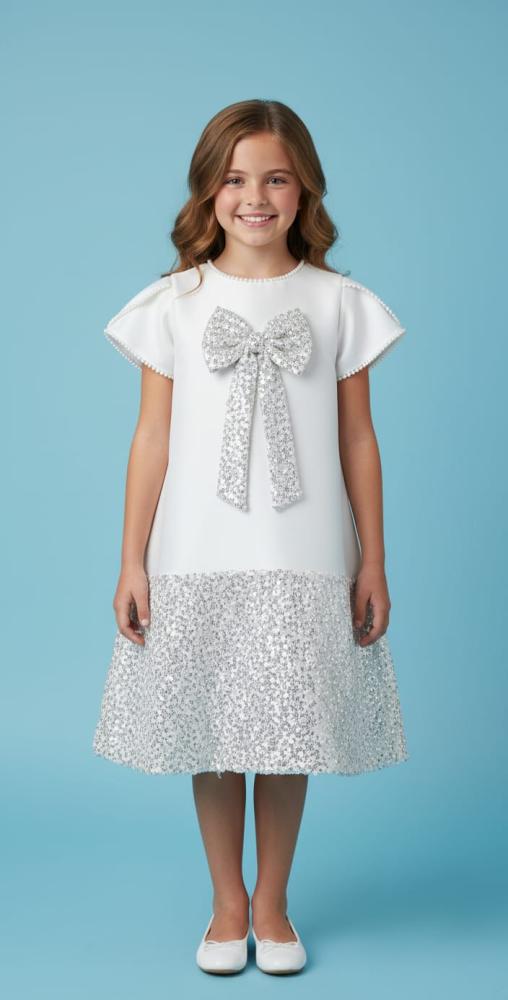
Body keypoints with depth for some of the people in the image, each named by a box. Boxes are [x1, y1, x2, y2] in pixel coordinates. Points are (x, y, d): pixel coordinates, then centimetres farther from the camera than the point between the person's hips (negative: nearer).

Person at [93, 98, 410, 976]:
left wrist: (373, 561, 2)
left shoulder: (338, 301, 3)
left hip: (304, 564, 0)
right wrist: (132, 562, -1)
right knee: (211, 734, 9)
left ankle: (272, 902, 28)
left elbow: (358, 441, 4)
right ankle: (227, 903, 28)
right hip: (196, 562, 0)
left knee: (289, 733, 8)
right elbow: (153, 438, 2)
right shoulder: (174, 302, 2)